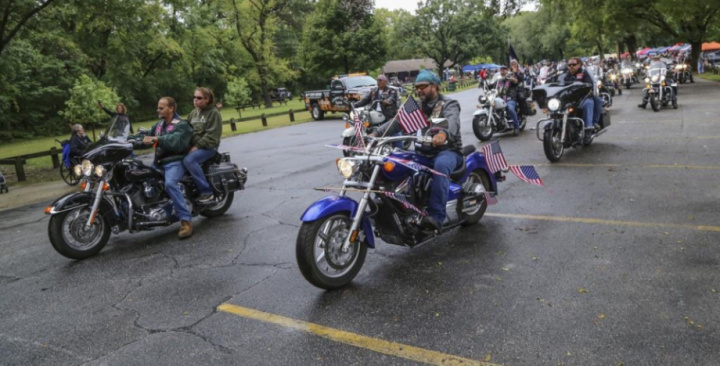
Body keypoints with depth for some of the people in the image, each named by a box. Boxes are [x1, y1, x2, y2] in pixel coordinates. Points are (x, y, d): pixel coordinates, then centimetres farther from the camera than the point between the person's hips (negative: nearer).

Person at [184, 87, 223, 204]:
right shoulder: (193, 113, 19)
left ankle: (207, 192, -30)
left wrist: (197, 146, -19)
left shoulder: (213, 112, -4)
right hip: (193, 146, 8)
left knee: (189, 160, -32)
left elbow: (212, 135, -14)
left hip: (208, 147, -8)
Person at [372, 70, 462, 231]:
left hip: (448, 150, -5)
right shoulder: (417, 107, 17)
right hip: (423, 152, 6)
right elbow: (398, 121, 2)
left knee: (441, 165, -39)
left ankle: (436, 216, -42)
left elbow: (453, 122, -26)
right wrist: (376, 133, -16)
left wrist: (443, 133, -51)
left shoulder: (449, 104, -2)